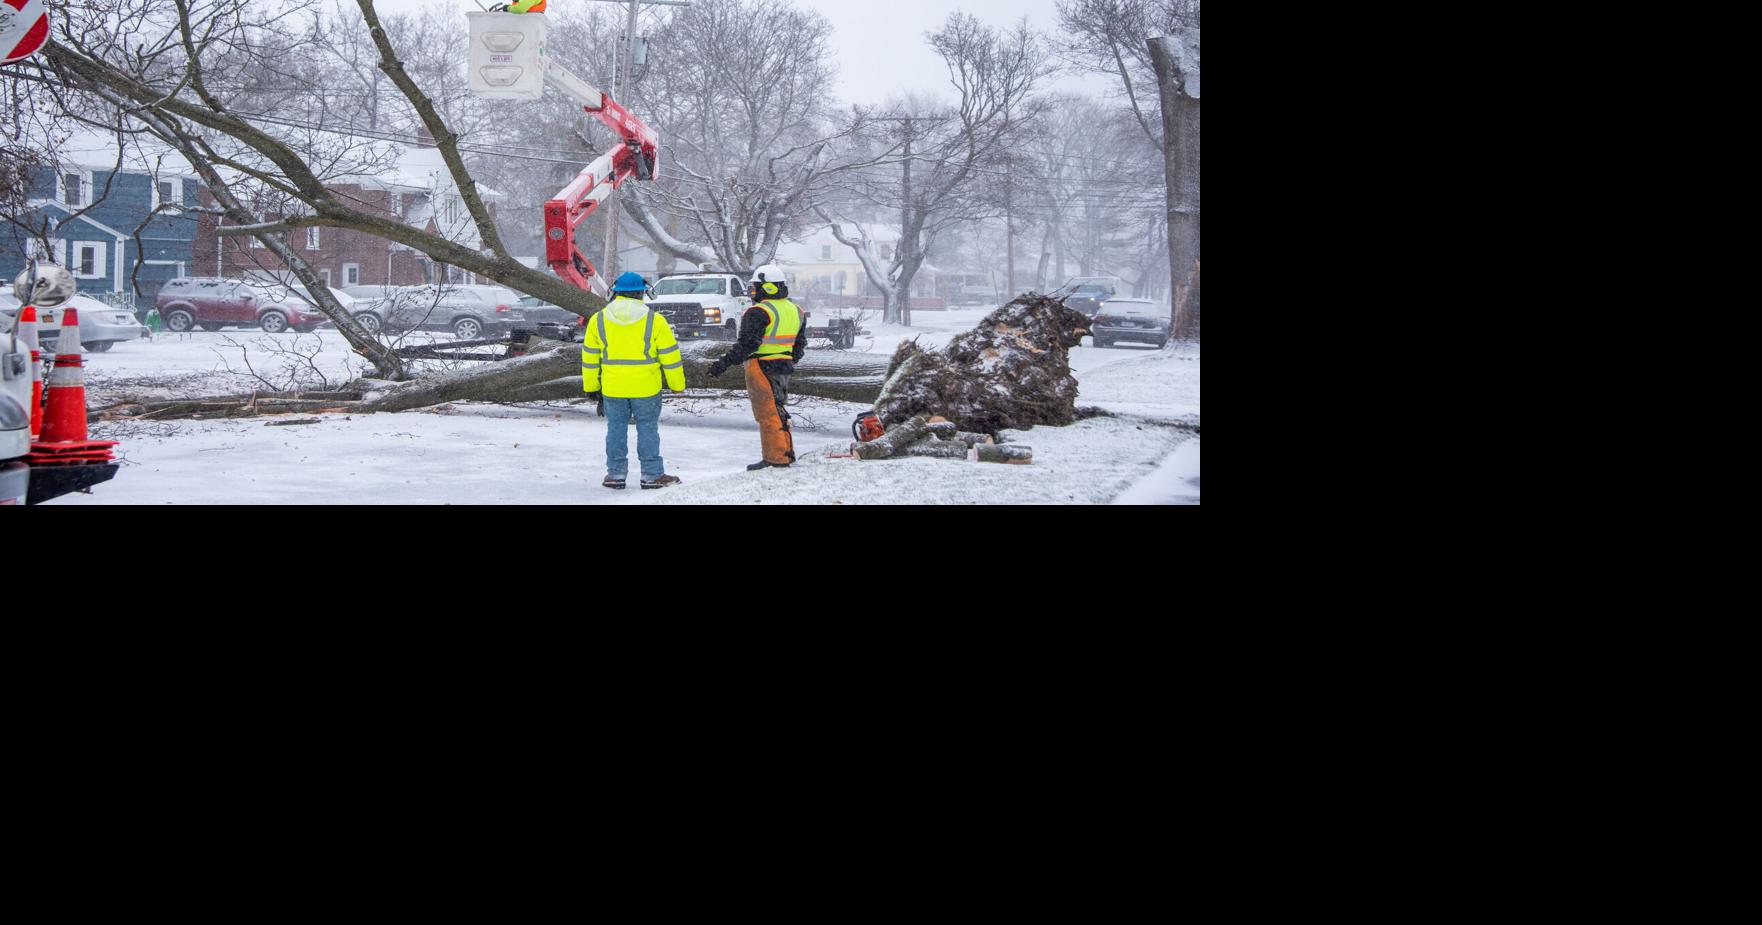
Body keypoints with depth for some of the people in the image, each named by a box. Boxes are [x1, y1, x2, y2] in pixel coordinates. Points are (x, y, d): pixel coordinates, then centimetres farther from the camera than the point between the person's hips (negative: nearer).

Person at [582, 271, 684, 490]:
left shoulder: (598, 320, 1)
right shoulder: (654, 321, -6)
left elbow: (590, 358, 8)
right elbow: (670, 356, -2)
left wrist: (590, 386, 17)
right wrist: (677, 385, 8)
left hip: (612, 388, 2)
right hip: (646, 388, -2)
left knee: (616, 429, 12)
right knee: (647, 429, 7)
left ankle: (616, 474, 15)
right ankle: (652, 475, 9)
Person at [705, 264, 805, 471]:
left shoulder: (759, 312, -15)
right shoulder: (794, 311, 12)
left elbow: (747, 344, -20)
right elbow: (800, 344, 20)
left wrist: (725, 363, -18)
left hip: (762, 368, -9)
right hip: (784, 369, 9)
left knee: (767, 414, -4)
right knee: (778, 410, 17)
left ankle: (776, 458, -5)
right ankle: (787, 453, 21)